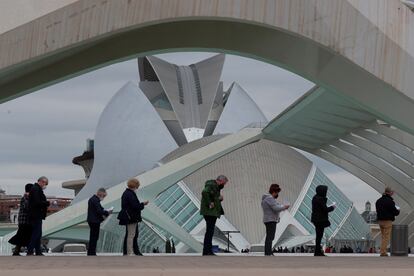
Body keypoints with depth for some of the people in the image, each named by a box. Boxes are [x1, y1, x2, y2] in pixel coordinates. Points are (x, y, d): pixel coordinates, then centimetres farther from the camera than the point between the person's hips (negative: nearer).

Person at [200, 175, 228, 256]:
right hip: (209, 212, -11)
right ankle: (207, 251, -10)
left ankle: (208, 251, 19)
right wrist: (209, 203, -26)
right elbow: (205, 192, -30)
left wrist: (220, 198, 6)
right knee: (210, 231, -10)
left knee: (210, 231, 14)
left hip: (213, 213, 11)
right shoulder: (211, 185, -13)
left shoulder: (215, 186, 20)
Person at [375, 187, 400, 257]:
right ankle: (383, 252, -7)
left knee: (383, 236, 16)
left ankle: (383, 251, 14)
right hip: (387, 221, -7)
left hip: (380, 220, 7)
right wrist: (398, 210, 11)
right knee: (386, 237, -4)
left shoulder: (378, 201, 11)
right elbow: (395, 212, -12)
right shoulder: (390, 201, -14)